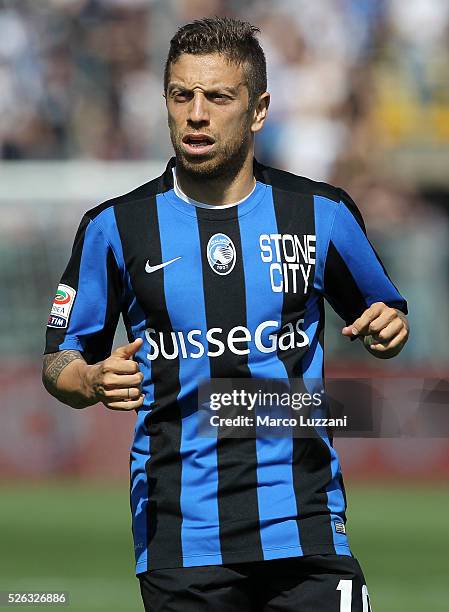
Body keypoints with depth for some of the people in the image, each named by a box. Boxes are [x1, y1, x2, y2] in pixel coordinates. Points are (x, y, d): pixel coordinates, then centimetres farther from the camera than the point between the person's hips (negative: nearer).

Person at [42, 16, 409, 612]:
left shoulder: (322, 212, 5)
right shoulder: (114, 226, 3)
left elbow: (382, 312, 19)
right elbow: (60, 361, 8)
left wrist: (389, 327, -4)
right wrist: (93, 382, -14)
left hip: (306, 526, 0)